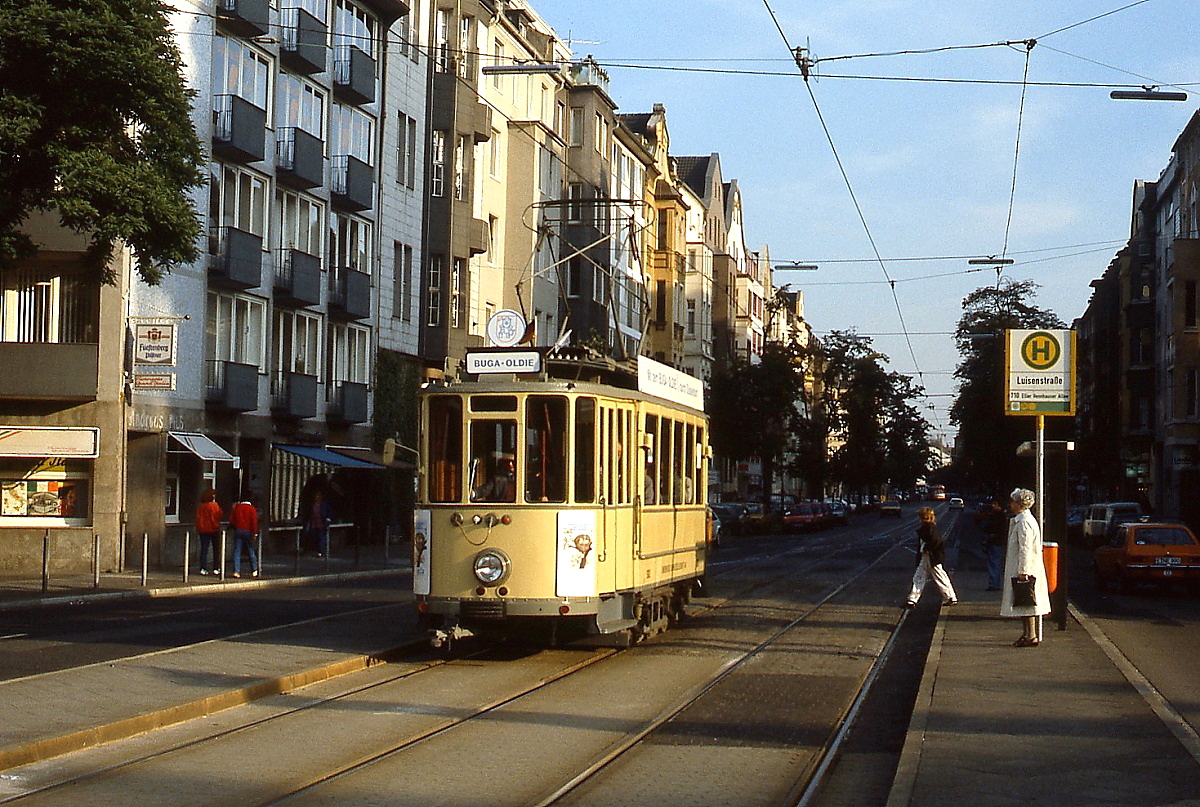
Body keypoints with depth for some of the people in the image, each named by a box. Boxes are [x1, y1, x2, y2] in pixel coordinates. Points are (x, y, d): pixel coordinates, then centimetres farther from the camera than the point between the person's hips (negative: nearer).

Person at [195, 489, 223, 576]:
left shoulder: (200, 506, 2)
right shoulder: (214, 505, -12)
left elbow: (198, 517, 7)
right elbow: (221, 515, -8)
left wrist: (198, 529, 16)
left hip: (203, 530, 3)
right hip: (214, 529, -3)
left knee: (204, 549, 4)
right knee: (216, 550, 8)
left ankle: (203, 568, -5)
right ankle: (215, 568, 8)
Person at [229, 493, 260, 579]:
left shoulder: (236, 507, 4)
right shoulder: (252, 508, -5)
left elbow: (231, 520, 7)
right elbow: (254, 521, -10)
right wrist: (255, 533, -8)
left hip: (238, 530, 2)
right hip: (248, 531, -2)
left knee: (237, 551, 1)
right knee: (251, 551, 8)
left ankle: (236, 571, -7)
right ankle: (254, 571, 11)